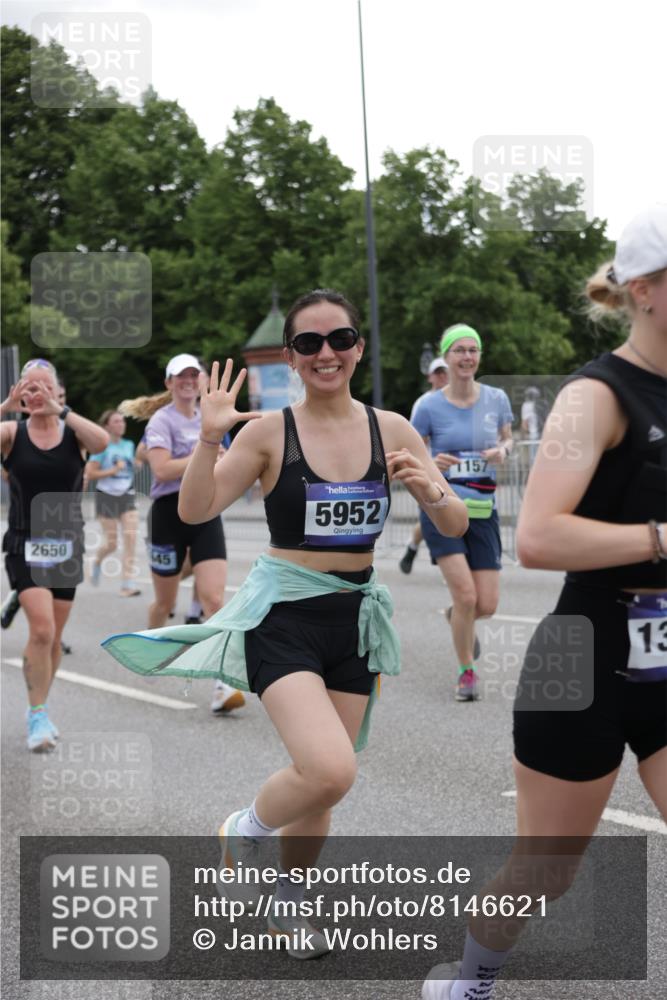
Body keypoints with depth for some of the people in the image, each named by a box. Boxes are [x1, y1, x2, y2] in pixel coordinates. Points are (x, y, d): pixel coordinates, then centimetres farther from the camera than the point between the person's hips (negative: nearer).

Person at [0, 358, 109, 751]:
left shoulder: (73, 432, -1)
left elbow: (103, 441, -23)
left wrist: (59, 410, -26)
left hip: (67, 545, 2)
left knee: (53, 637, 11)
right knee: (41, 629, -17)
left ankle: (39, 711, 30)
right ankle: (38, 715, -3)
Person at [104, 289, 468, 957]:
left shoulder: (390, 429, 2)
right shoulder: (270, 431, -6)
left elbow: (456, 526, 3)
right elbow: (195, 511, -11)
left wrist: (431, 491, -18)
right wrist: (210, 437, -25)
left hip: (356, 616, 4)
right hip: (283, 615, -4)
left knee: (321, 779, 12)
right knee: (330, 771, -23)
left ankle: (286, 899, 38)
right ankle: (244, 830, 9)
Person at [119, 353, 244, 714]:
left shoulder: (207, 419, 13)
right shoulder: (162, 420, -6)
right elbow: (161, 469, -21)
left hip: (206, 513, 4)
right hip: (170, 512, -4)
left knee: (214, 598, -12)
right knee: (165, 602, 11)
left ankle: (223, 685, -17)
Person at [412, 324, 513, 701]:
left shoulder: (497, 398, 1)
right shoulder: (430, 406, -5)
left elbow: (507, 437, 17)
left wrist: (502, 451, -6)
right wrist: (431, 463, -19)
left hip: (483, 511, 3)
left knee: (487, 606, -1)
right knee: (466, 595, -15)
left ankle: (457, 616, 38)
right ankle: (467, 672, 9)